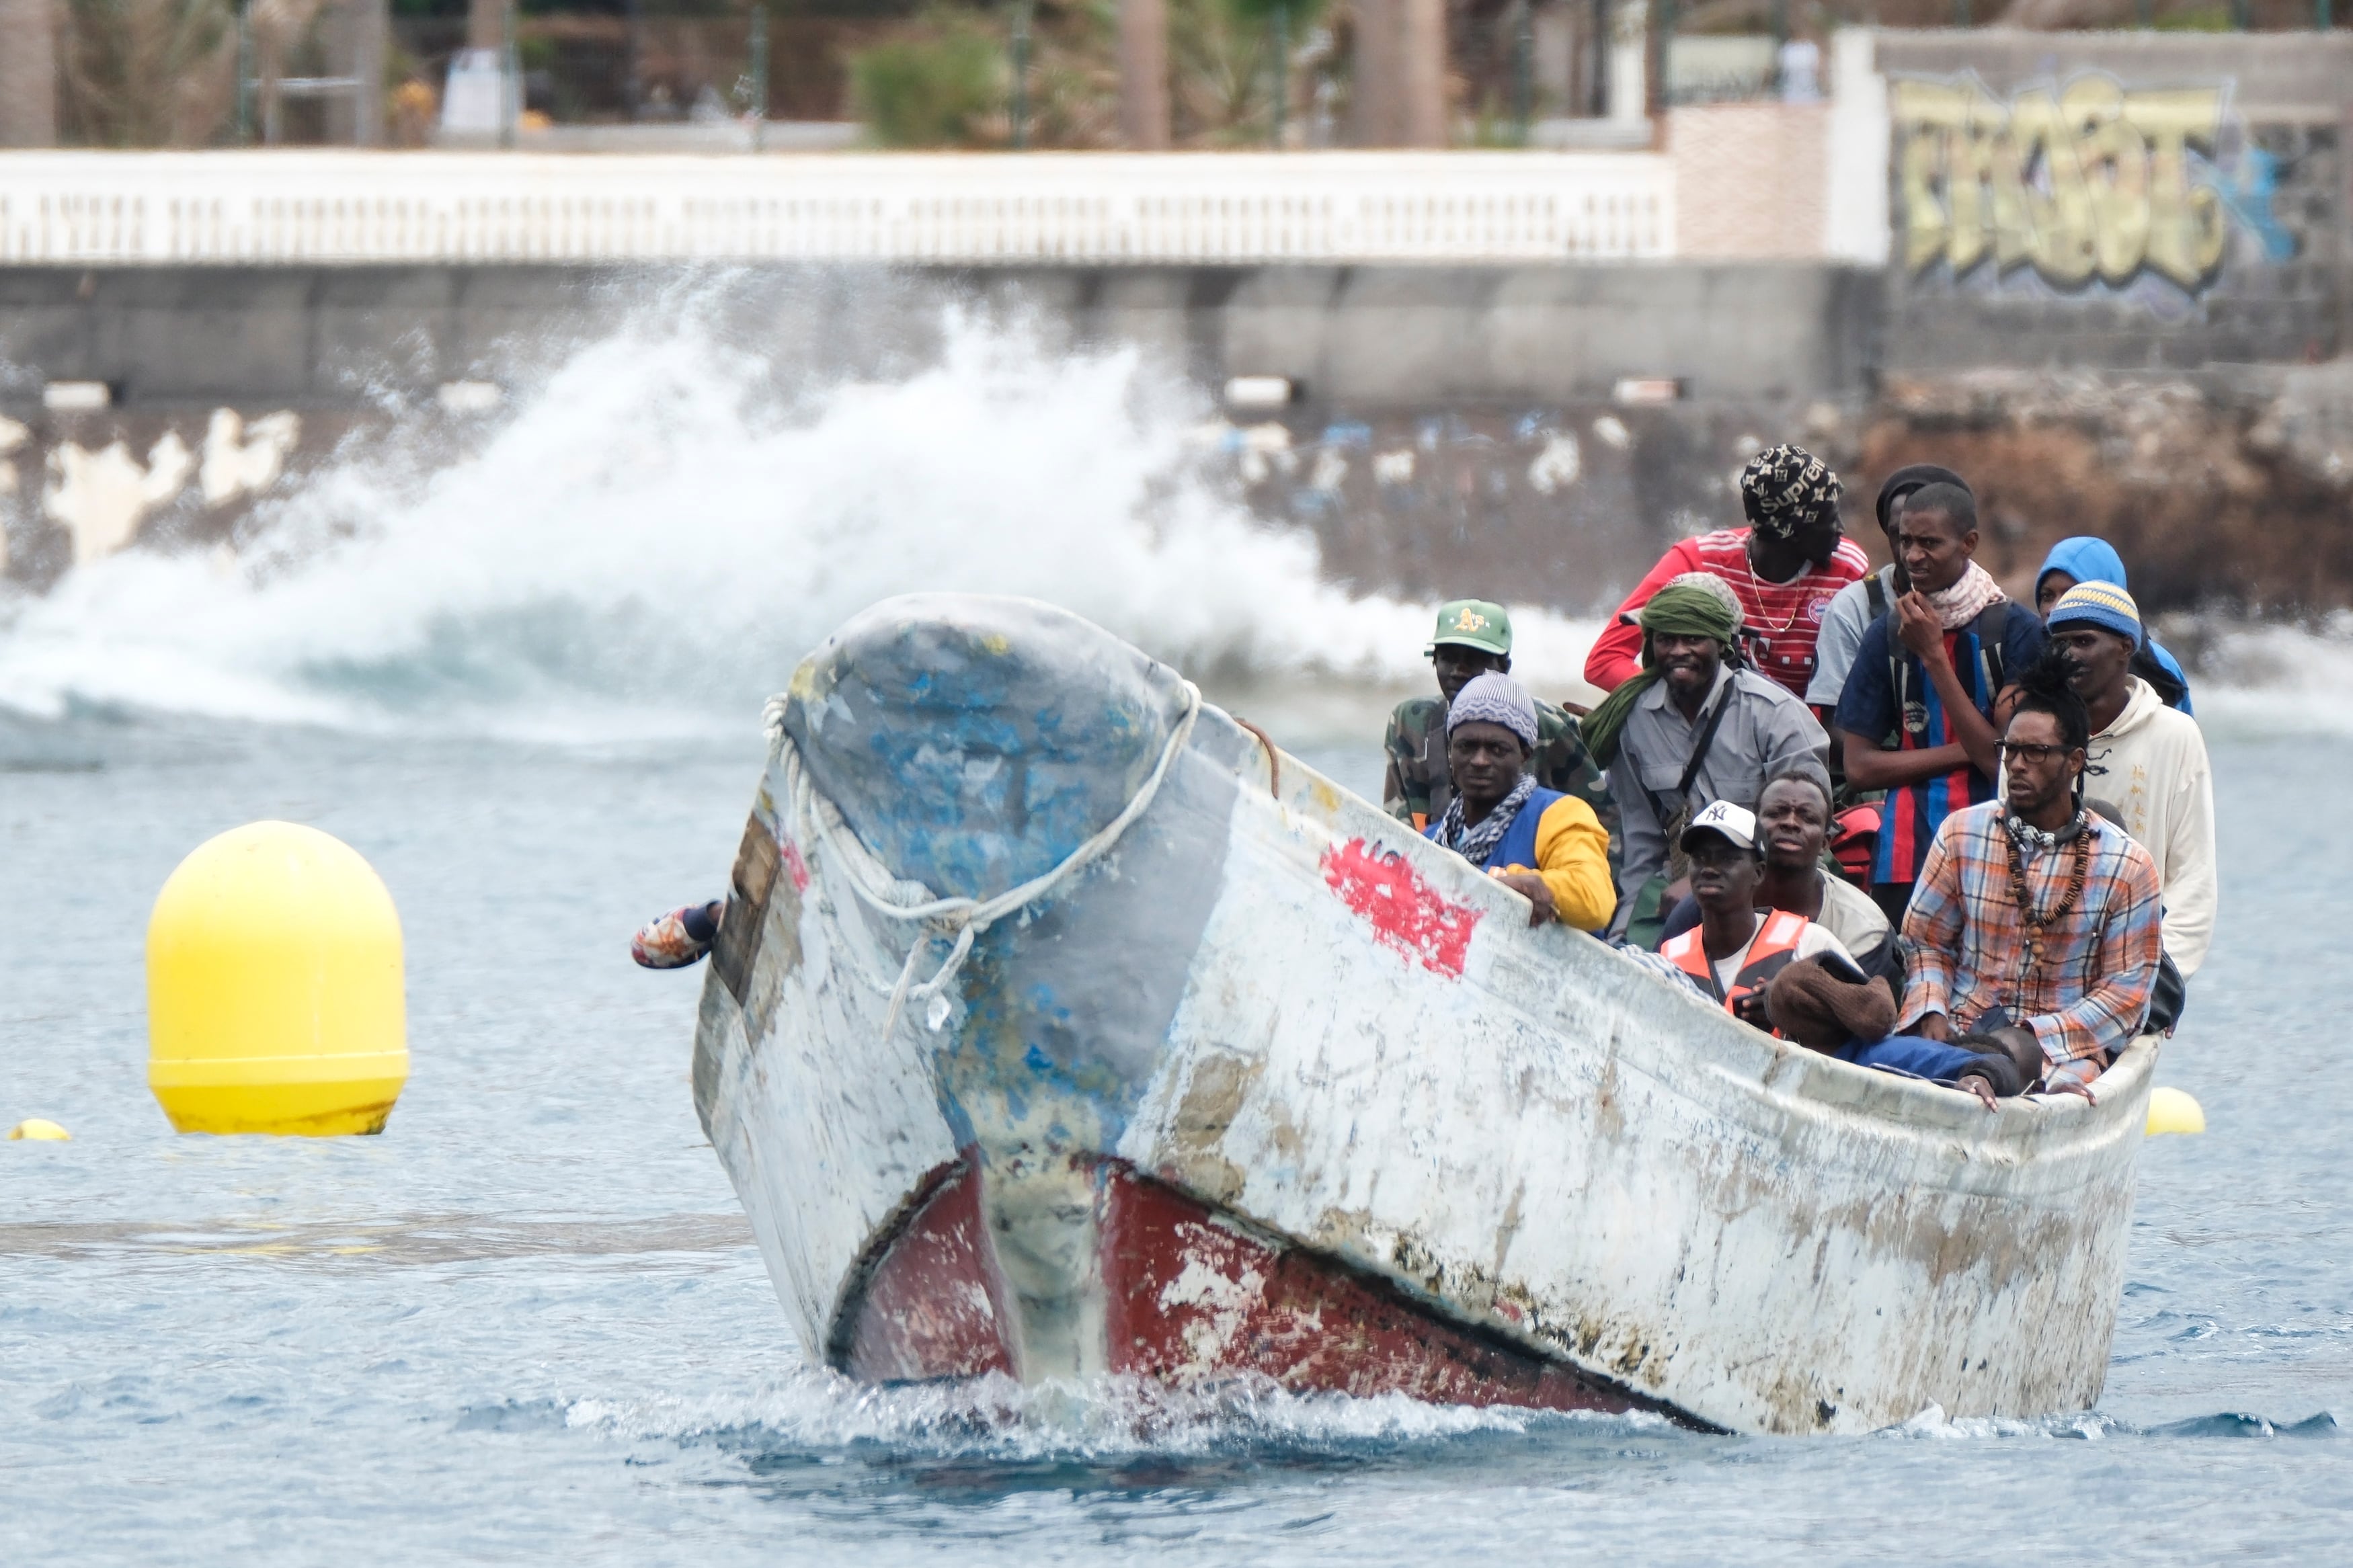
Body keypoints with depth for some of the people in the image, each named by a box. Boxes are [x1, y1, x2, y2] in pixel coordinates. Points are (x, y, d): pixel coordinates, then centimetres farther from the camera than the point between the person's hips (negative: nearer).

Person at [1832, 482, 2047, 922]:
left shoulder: (2015, 630, -2)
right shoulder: (1889, 633, 8)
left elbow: (2005, 760, -10)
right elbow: (1859, 766, 4)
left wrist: (1934, 656, -11)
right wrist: (1963, 752, -8)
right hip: (1907, 853, 3)